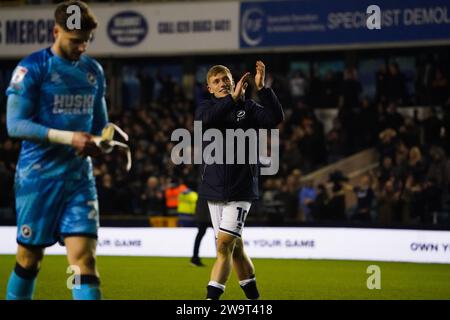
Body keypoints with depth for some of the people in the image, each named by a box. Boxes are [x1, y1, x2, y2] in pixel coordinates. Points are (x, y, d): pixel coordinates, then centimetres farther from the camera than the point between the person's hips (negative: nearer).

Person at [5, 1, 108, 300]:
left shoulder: (94, 70, 11)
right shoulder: (32, 68, -7)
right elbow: (15, 124, -14)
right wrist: (67, 137, -21)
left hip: (79, 177, 4)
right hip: (38, 176, -4)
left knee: (84, 257, -8)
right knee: (30, 258, 5)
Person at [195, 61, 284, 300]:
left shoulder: (248, 107, 2)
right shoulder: (206, 108, 6)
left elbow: (276, 118, -15)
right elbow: (205, 121, -19)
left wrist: (262, 88, -24)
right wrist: (233, 98, -25)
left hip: (241, 190, -4)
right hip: (214, 189, 4)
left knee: (224, 245, -14)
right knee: (235, 248, 11)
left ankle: (211, 298, -17)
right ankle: (253, 298, 24)